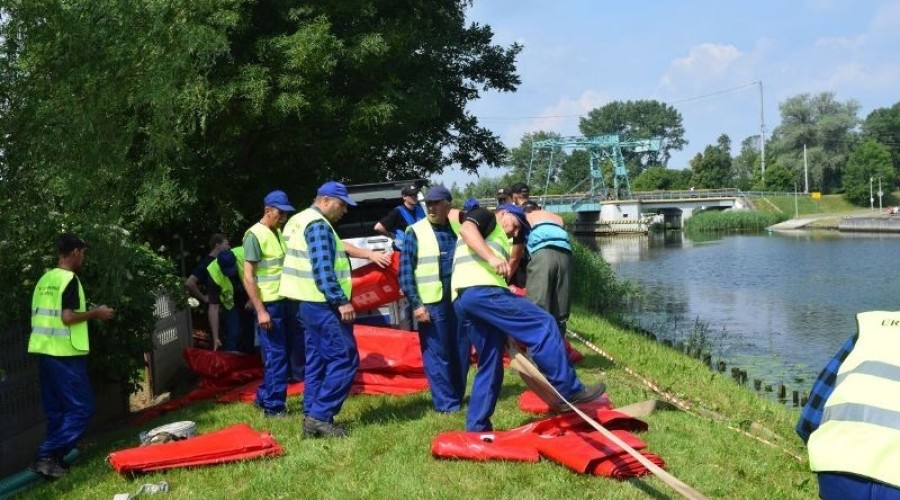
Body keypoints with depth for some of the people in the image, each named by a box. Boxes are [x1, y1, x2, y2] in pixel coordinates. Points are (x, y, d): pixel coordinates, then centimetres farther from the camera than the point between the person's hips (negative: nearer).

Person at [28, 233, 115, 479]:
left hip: (44, 351, 9)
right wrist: (94, 313, -7)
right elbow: (67, 317, -21)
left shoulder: (44, 280, 14)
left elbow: (44, 315, 18)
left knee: (55, 410, 13)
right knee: (80, 408, -3)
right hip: (65, 353, -9)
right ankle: (46, 456, -9)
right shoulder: (69, 279, -12)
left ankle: (53, 459, 14)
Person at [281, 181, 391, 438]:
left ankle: (312, 417, 13)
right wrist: (342, 301, -22)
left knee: (317, 361, 12)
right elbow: (322, 269, -23)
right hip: (322, 304, -11)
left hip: (312, 303, 11)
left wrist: (369, 254, 25)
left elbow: (336, 247, 26)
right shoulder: (318, 224, -14)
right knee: (344, 358, -8)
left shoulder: (305, 221, 18)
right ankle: (320, 416, -8)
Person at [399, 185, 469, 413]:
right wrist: (416, 304, -10)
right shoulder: (415, 232, -3)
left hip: (459, 301, 4)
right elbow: (405, 271, -4)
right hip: (431, 303, -4)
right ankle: (445, 402, 9)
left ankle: (458, 396, 24)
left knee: (461, 352, 10)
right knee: (437, 354, 0)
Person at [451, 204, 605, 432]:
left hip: (463, 300, 10)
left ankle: (476, 428, 16)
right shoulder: (486, 217, 15)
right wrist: (492, 258, -22)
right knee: (542, 324, -11)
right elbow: (466, 229, -9)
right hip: (479, 290, -10)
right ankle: (569, 389, -10)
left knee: (490, 366, 13)